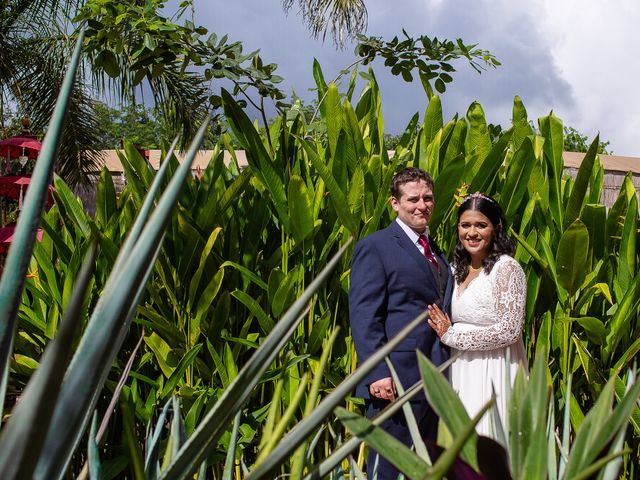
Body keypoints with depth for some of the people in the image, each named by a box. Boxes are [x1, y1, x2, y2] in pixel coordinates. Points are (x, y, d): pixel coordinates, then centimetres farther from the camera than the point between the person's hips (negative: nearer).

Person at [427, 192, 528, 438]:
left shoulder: (507, 268, -9)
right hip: (460, 370, 7)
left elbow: (509, 331, -16)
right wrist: (444, 332, 4)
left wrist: (452, 336, -11)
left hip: (493, 371, -7)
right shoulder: (458, 269, 12)